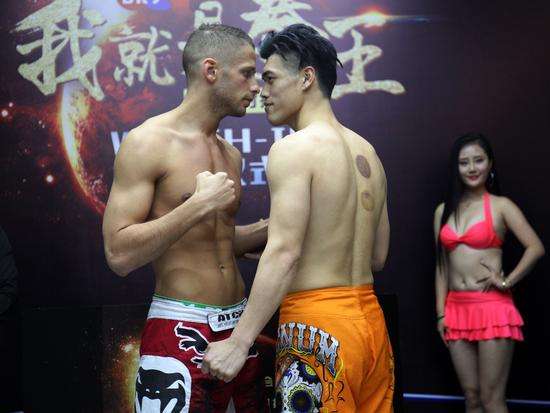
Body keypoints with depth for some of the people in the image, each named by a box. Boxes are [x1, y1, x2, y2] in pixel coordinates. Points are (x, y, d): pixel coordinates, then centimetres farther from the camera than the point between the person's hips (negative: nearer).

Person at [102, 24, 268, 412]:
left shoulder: (231, 155, 12)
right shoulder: (148, 142, -10)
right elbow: (120, 254, -16)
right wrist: (199, 205, -19)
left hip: (239, 324, 7)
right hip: (180, 332, -7)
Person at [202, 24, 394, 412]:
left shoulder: (294, 148, -10)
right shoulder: (367, 153, 13)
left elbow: (284, 253, -20)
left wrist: (239, 342, -20)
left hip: (318, 325, -8)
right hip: (371, 320, 8)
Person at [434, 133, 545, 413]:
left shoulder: (501, 206, -2)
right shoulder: (444, 210, 11)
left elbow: (536, 248, -10)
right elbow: (442, 264, 13)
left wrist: (506, 282, -11)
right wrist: (441, 313, 8)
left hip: (492, 308, -5)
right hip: (457, 309, 5)